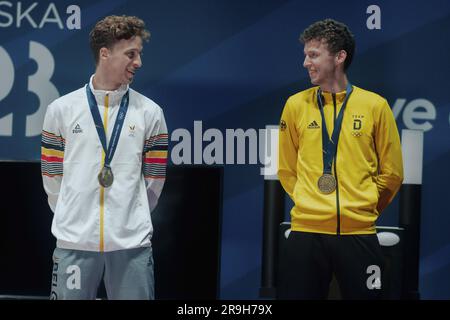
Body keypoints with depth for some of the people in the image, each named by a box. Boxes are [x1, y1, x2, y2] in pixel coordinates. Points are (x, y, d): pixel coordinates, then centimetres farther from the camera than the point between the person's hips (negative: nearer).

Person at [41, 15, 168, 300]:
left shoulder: (150, 112, 4)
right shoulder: (61, 109, 3)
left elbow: (154, 178, 10)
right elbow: (52, 175, 10)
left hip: (132, 242, 0)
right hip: (74, 241, 0)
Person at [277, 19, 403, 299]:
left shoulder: (375, 106, 1)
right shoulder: (296, 105, 5)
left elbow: (392, 172, 6)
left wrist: (362, 209, 7)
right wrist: (312, 204, 8)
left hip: (360, 234, -1)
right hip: (306, 231, 1)